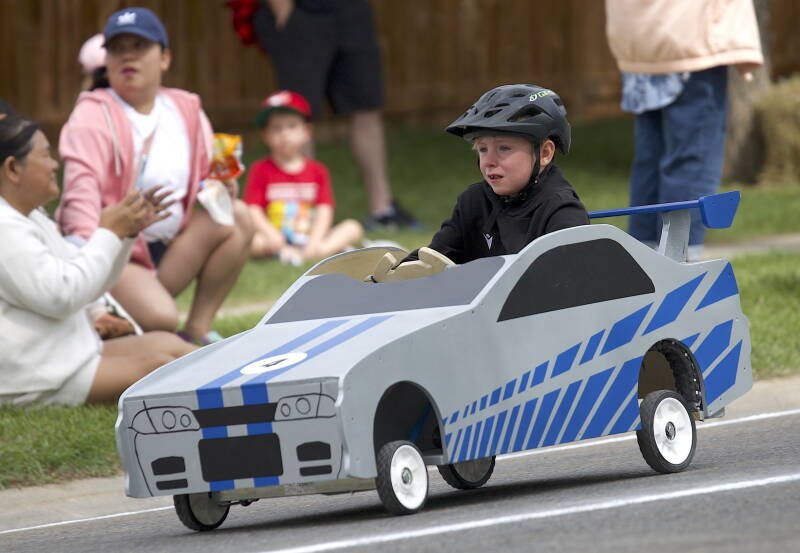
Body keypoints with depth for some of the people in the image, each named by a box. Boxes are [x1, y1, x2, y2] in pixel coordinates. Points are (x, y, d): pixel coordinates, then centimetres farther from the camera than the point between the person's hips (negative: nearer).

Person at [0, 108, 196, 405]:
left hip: (68, 353, 11)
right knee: (153, 365, -17)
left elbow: (84, 284, 21)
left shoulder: (31, 218, 17)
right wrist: (109, 233, -15)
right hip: (36, 383, -11)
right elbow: (61, 295, -25)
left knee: (165, 344, 4)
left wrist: (126, 232, 7)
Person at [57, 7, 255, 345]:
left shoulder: (186, 111, 9)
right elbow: (82, 189, -24)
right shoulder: (94, 115, -10)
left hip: (168, 250, 7)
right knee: (159, 318, -32)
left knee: (237, 217, -10)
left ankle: (198, 331, -6)